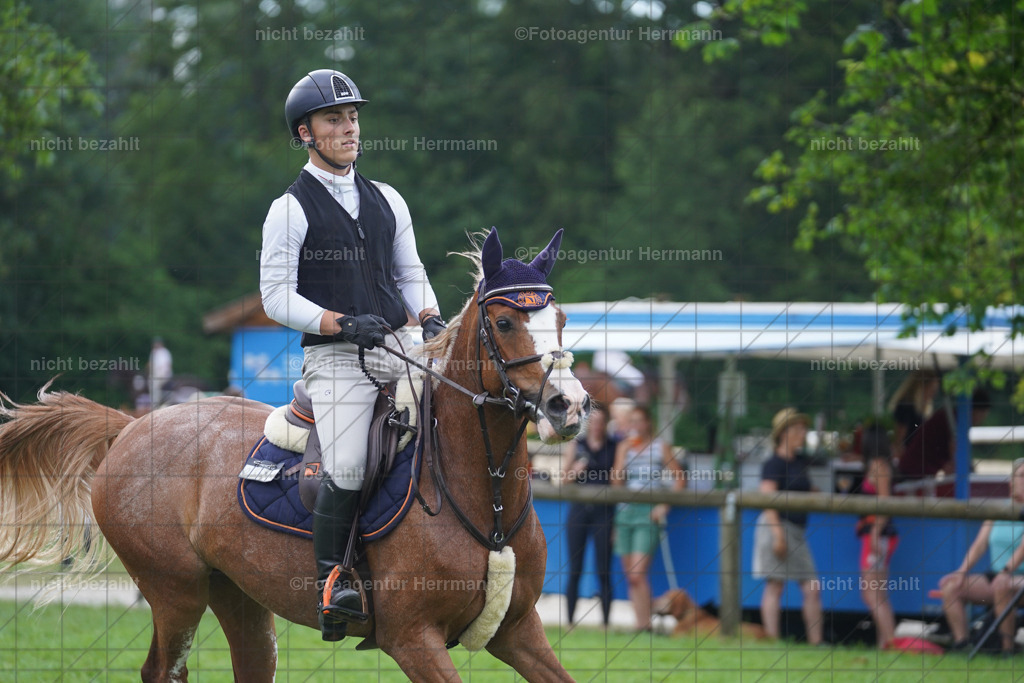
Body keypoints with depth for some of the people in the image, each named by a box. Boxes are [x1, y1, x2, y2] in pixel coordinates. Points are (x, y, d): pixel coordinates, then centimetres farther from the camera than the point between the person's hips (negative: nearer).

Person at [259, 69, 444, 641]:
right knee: (348, 472, -23)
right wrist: (342, 324, -17)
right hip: (335, 357, -5)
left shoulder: (387, 201, 17)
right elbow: (277, 297, -4)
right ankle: (330, 583, -9)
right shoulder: (291, 209, 1)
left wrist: (431, 319, 1)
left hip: (400, 348, 5)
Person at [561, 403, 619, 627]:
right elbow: (563, 479, 9)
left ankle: (606, 622, -1)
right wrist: (575, 472, -11)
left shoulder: (615, 447, 5)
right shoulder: (575, 445, 8)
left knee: (604, 572, -4)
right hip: (579, 509, 1)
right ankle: (570, 621, 5)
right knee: (574, 572, 1)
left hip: (604, 510, -1)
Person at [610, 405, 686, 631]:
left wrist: (664, 506, -7)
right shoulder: (624, 447, 12)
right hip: (625, 512, 5)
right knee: (630, 576, 5)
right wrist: (625, 451, -5)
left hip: (648, 514, -5)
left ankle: (645, 626, -14)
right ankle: (640, 625, 10)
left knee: (637, 575, -16)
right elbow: (616, 481, 3)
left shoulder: (661, 447, 1)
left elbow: (679, 480, 2)